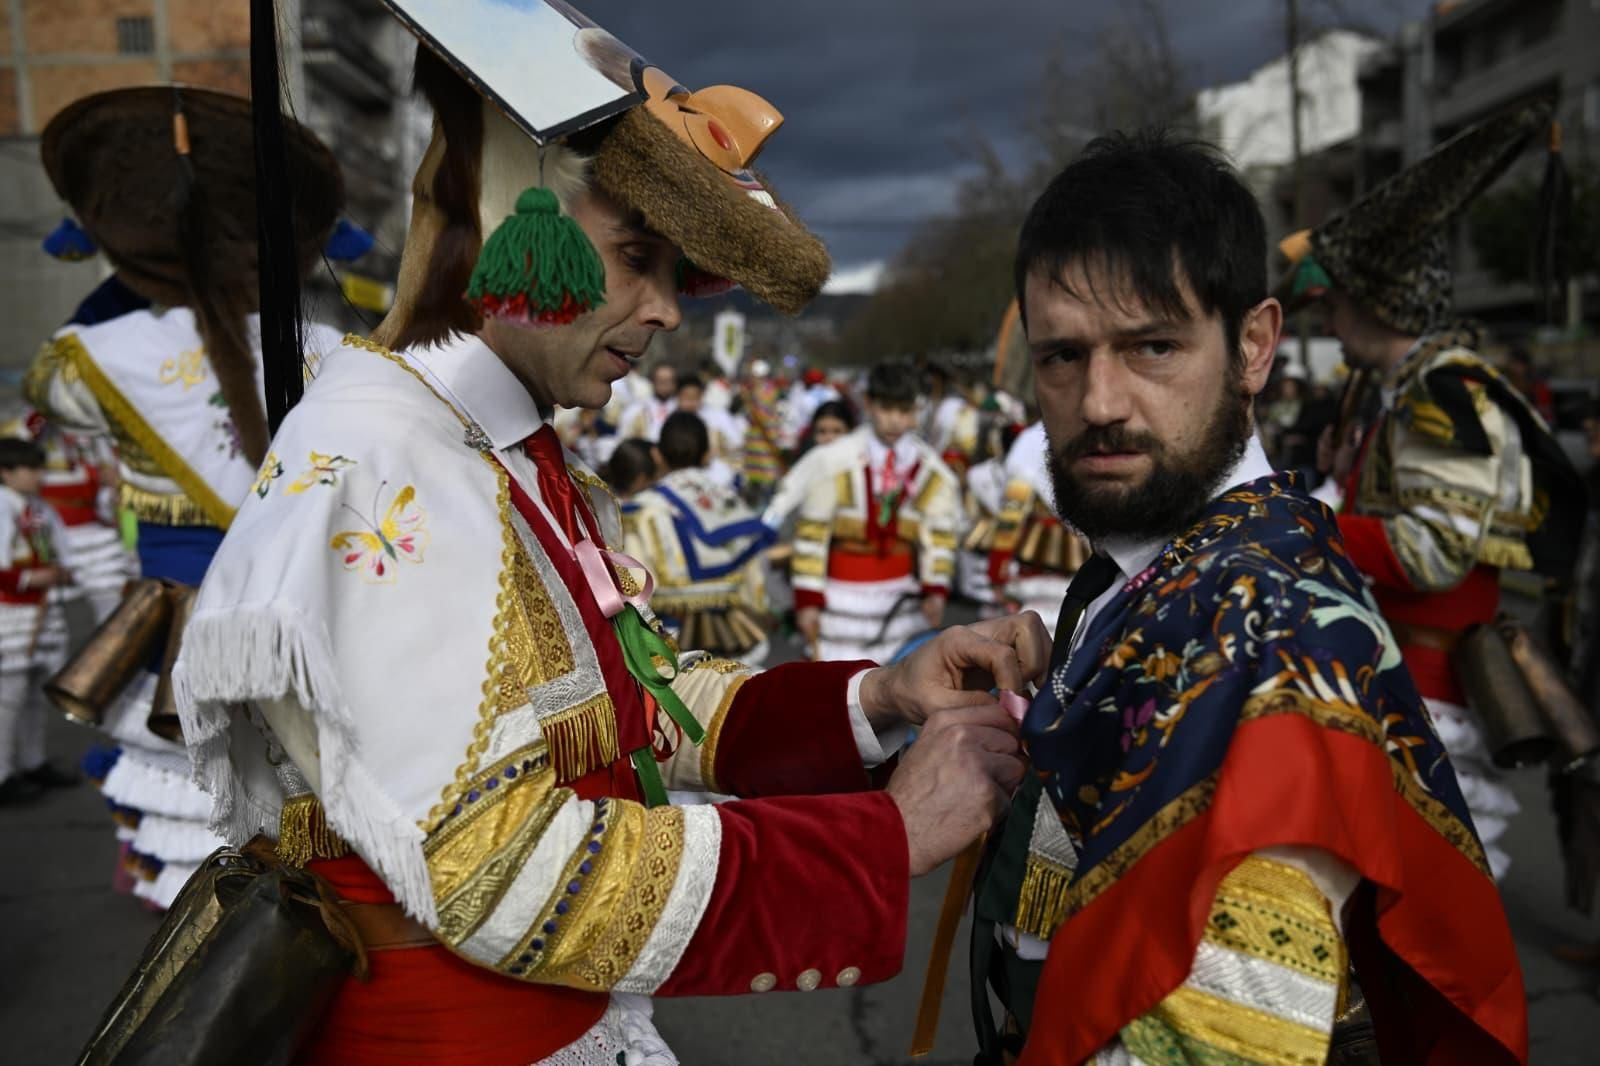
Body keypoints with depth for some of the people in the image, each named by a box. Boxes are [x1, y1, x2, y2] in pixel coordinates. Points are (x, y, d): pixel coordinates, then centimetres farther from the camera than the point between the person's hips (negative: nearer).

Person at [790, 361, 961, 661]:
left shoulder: (931, 470, -2)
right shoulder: (834, 462, -10)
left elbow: (939, 534, 4)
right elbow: (811, 533, -6)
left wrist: (935, 590, -7)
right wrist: (807, 599, -6)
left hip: (902, 595, 3)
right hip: (842, 597, -2)